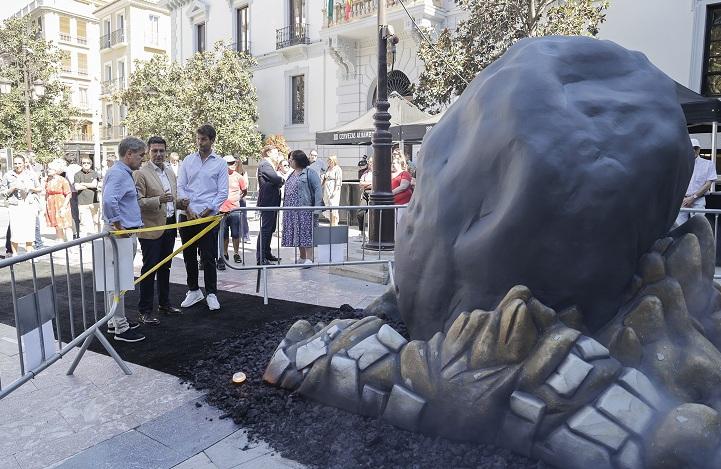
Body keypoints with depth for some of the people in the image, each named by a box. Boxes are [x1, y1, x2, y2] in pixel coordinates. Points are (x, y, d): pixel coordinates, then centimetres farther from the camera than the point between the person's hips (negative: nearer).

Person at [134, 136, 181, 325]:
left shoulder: (170, 171, 12)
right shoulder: (141, 173, -10)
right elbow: (137, 201, -15)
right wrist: (158, 200, -29)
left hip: (169, 225, 7)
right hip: (151, 228, -7)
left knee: (165, 267, 17)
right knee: (149, 269, -1)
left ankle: (164, 302, 30)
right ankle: (145, 310, 8)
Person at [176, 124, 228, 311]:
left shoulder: (220, 164, 1)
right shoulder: (188, 160, 9)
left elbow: (223, 193, -3)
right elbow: (180, 186, 6)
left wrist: (207, 211, -11)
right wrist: (188, 209, -7)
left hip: (208, 216, -3)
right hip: (187, 215, 3)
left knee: (208, 257, -1)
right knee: (189, 256, 11)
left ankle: (211, 294, 11)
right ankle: (193, 291, 25)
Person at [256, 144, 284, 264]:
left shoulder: (269, 165, 22)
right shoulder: (264, 164, -11)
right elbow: (276, 178, -23)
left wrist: (279, 180, -3)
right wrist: (283, 179, -3)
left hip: (272, 202, 10)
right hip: (267, 202, -10)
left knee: (270, 228, 15)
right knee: (265, 228, -9)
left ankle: (267, 254, 24)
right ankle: (260, 258, -6)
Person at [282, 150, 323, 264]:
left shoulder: (310, 173, -6)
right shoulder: (292, 174, 18)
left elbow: (318, 189, -11)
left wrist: (317, 207, -18)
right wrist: (285, 206, 15)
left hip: (305, 209, -8)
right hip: (292, 211, 8)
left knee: (306, 232, -7)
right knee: (296, 233, 10)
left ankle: (309, 259, -1)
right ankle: (302, 258, 20)